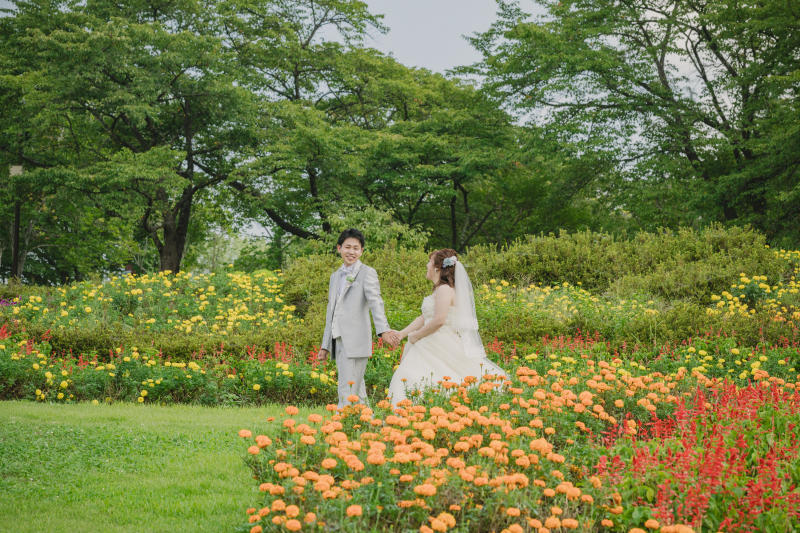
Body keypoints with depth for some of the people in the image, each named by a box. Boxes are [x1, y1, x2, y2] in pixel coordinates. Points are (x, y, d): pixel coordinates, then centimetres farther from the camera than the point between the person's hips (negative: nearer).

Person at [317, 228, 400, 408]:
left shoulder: (367, 273, 1)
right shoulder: (335, 276, 22)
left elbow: (375, 301, -16)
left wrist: (383, 329, -32)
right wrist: (325, 345, 23)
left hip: (355, 342, -7)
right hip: (338, 342, 7)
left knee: (348, 393, -12)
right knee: (357, 393, 10)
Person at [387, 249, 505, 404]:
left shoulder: (445, 289, -13)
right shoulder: (440, 289, 18)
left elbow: (438, 320, -22)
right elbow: (424, 318, 19)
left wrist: (416, 336, -10)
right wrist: (401, 334, 13)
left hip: (441, 349, -10)